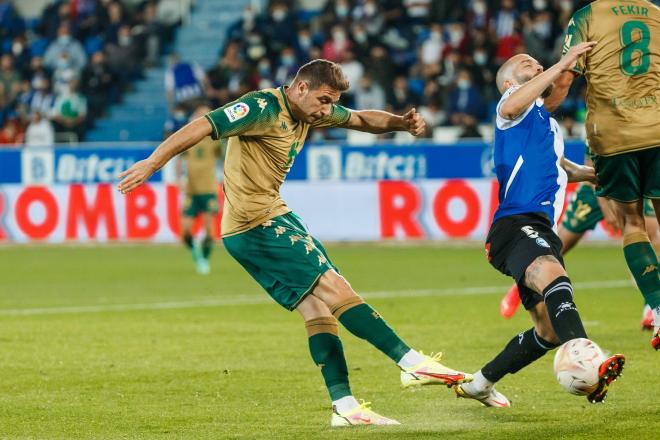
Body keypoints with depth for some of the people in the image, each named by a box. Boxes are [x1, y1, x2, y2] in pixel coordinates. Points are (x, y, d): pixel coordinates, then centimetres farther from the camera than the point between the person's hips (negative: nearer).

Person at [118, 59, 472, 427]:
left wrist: (401, 122, 5)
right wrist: (152, 163, -31)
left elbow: (359, 119, 24)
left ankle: (345, 407, 2)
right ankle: (413, 362, -12)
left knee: (317, 307, 4)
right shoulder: (263, 108, -18)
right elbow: (204, 127, -24)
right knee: (335, 290, -12)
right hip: (255, 224, -10)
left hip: (273, 216, 10)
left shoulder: (310, 112, 10)